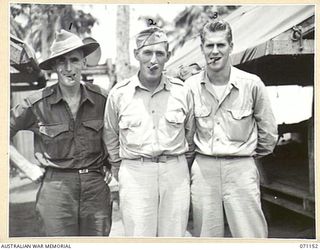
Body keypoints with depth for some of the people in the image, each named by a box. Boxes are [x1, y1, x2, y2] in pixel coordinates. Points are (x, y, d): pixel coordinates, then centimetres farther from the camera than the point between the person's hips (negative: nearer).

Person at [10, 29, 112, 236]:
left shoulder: (101, 99, 0)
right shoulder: (38, 104, -6)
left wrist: (111, 162, 7)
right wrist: (27, 167, -1)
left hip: (96, 188, 2)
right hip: (56, 187, -2)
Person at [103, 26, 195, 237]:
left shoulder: (182, 92, 4)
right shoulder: (119, 94, 2)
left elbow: (190, 134, 15)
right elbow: (110, 136, 13)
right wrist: (119, 170, 14)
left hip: (175, 172, 2)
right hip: (134, 173, -1)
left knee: (174, 237, 7)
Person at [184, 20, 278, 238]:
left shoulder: (252, 84, -4)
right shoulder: (191, 86, 1)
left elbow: (268, 130, 8)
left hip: (241, 168, -1)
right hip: (203, 168, 2)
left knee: (252, 235, 1)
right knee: (206, 235, 9)